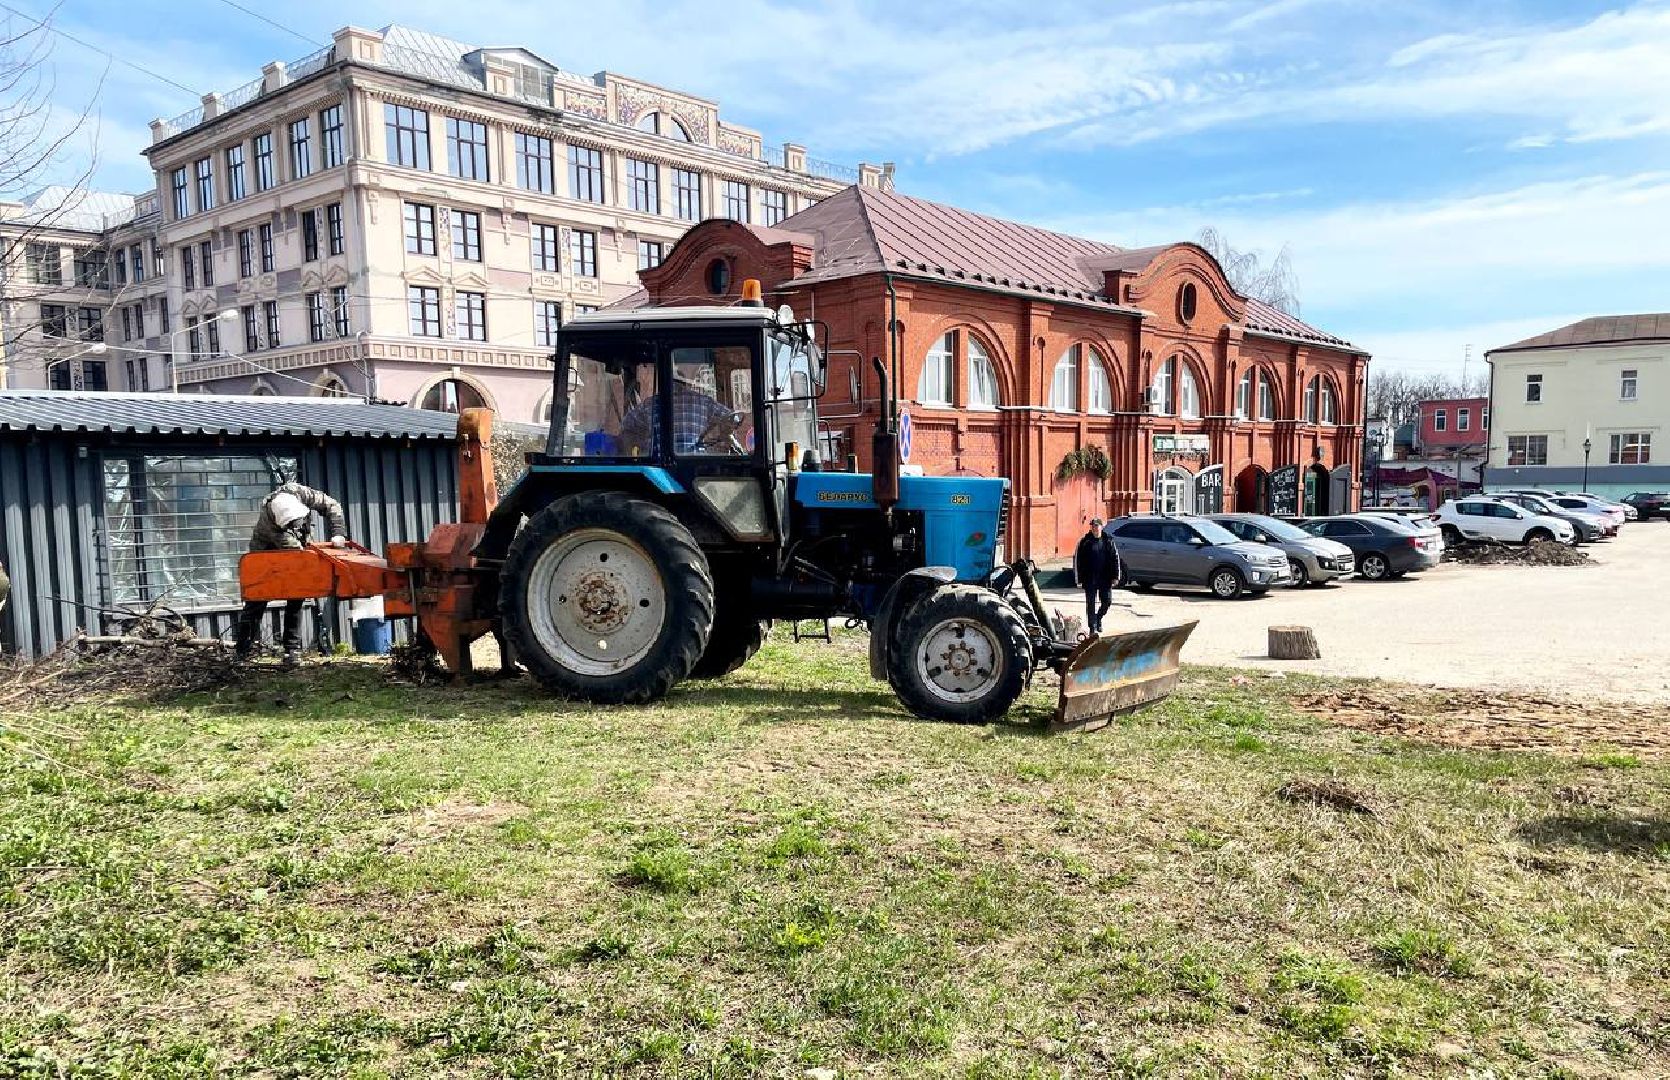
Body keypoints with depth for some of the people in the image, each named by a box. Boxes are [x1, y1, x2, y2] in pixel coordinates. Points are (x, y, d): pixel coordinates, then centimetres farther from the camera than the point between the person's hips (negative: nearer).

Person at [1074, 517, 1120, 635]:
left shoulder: (1108, 540, 4)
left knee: (1107, 601, 5)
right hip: (1090, 579, -2)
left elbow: (1115, 558, 6)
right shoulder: (1084, 541, -1)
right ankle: (1093, 627, 9)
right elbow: (1077, 560, -1)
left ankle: (1098, 618, 32)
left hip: (1105, 577, 2)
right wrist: (1079, 578, -4)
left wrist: (1115, 576, 0)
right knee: (1091, 603, 1)